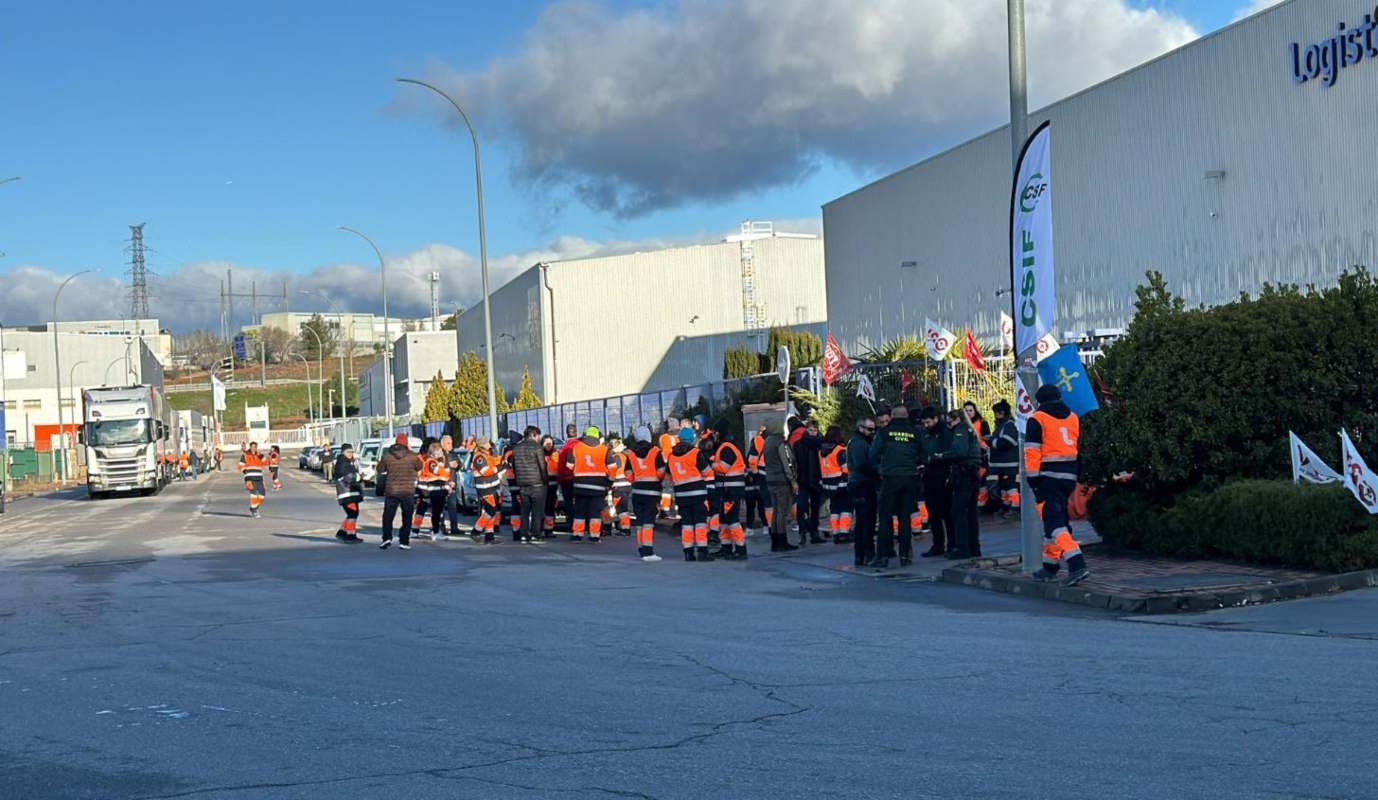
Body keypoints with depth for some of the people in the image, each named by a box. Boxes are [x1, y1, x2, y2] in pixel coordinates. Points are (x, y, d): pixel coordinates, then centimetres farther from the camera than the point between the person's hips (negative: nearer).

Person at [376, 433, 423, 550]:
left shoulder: (387, 456, -3)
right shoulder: (412, 456, -5)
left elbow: (380, 469, 8)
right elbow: (419, 467, 11)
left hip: (391, 490, 1)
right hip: (408, 491, 0)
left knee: (388, 516, 9)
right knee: (407, 517, 8)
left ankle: (387, 538, -6)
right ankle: (404, 541, 3)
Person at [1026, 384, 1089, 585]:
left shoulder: (1037, 420, -6)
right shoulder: (1072, 418, 15)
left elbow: (1032, 452, -12)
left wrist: (1032, 478, -9)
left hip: (1049, 476, -7)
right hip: (1069, 476, 7)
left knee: (1054, 522, -10)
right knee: (1058, 518, 18)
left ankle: (1077, 565, -26)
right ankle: (1051, 567, 26)